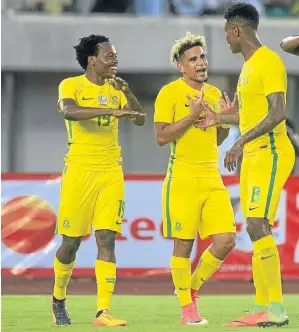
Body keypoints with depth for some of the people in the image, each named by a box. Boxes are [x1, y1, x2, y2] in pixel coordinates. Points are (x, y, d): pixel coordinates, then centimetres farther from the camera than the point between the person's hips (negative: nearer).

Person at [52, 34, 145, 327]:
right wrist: (112, 110, -34)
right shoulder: (72, 85, -4)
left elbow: (139, 120, 6)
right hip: (80, 171, -4)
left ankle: (103, 311, -12)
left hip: (111, 173, 4)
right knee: (71, 242, 2)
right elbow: (69, 111, -25)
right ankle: (59, 298, 27)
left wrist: (127, 93, -10)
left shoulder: (115, 88, 11)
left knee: (107, 239, -8)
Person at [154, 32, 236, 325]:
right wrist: (192, 115, -16)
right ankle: (187, 308, 8)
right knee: (183, 244, -2)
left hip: (212, 179, 6)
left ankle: (192, 288, 18)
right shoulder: (170, 93, -4)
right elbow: (161, 136, -12)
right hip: (183, 178, -6)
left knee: (225, 240, -3)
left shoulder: (214, 94, 15)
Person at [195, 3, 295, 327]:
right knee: (256, 230, 7)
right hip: (253, 155, 10)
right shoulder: (248, 66, 17)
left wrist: (242, 141, -25)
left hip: (271, 154, -10)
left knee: (258, 226, -16)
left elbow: (277, 112, -21)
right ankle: (261, 308, 9)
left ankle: (276, 310, -18)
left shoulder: (269, 61, -13)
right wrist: (219, 118, 35)